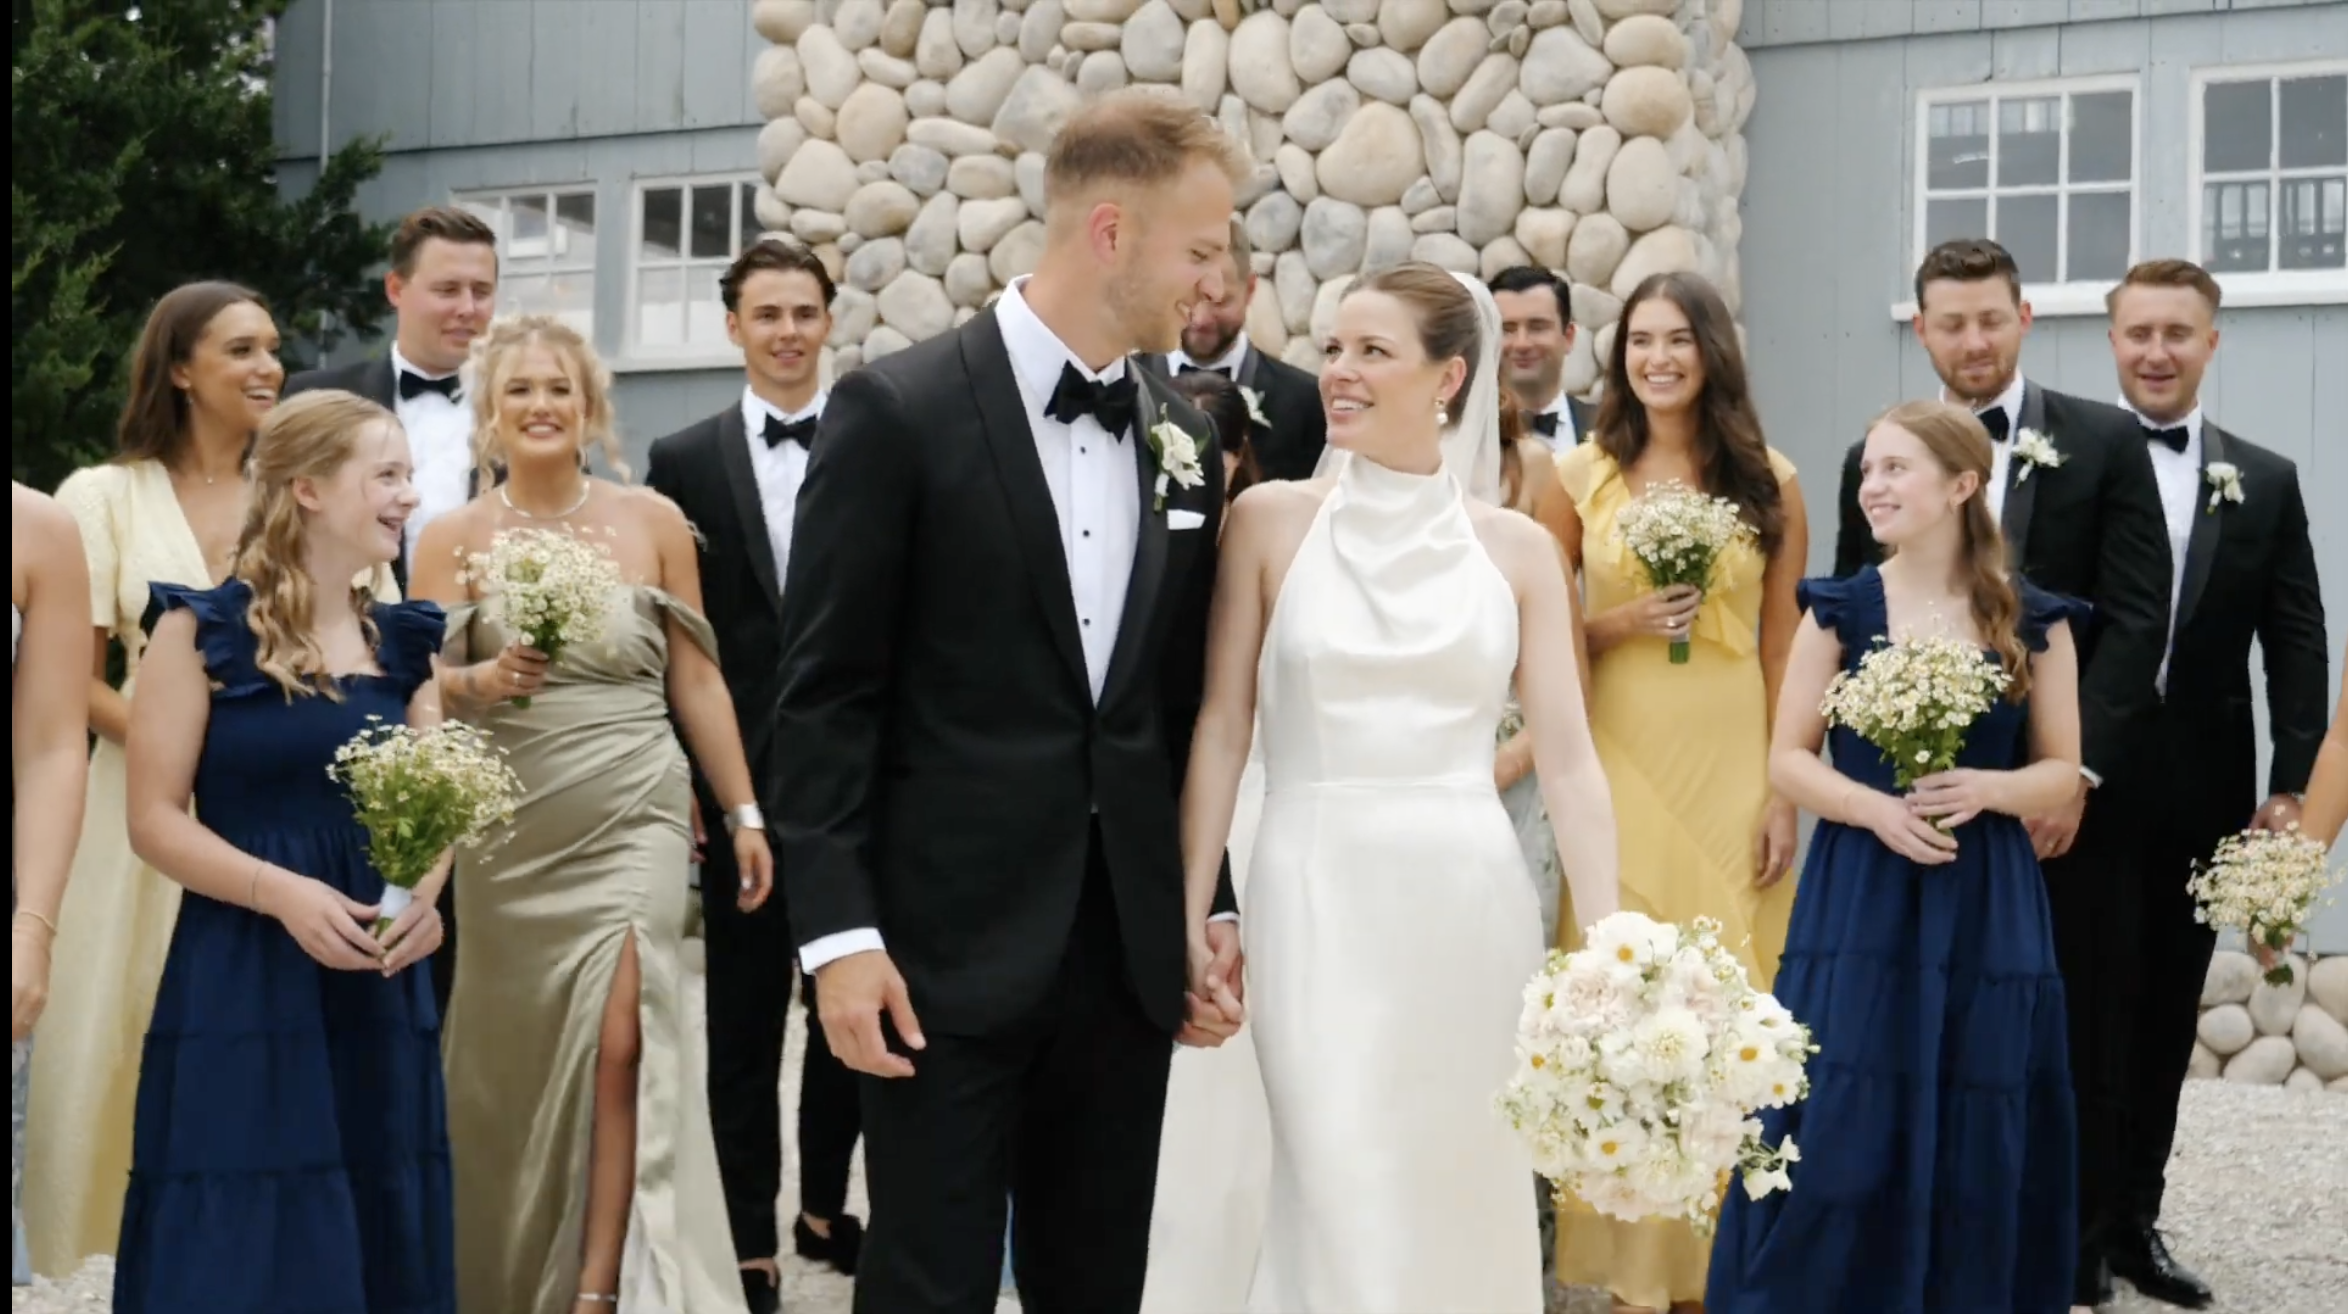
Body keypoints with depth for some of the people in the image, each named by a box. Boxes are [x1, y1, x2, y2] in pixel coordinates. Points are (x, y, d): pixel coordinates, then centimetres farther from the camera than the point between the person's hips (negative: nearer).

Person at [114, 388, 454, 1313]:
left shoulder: (401, 640, 11)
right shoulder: (202, 628, -5)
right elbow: (155, 819, -8)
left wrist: (426, 893, -8)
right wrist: (282, 893, -20)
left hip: (378, 981, 5)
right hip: (240, 981, -5)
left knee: (375, 1240, 7)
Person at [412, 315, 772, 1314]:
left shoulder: (652, 521, 2)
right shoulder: (452, 538, 2)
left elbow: (695, 680, 6)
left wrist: (745, 814, 5)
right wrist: (487, 681, -22)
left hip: (632, 820, -1)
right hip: (508, 832, 1)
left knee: (619, 1042, -14)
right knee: (512, 1061, 10)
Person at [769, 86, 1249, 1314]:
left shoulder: (1185, 438, 9)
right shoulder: (899, 410, -8)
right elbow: (824, 696, -9)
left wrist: (1217, 908, 12)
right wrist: (839, 932, -14)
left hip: (1128, 946, 5)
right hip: (949, 946, -5)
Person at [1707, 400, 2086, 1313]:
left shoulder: (2035, 624, 2)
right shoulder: (1839, 611, 2)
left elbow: (2061, 770, 6)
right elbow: (1788, 759, 2)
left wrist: (1984, 789, -14)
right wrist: (1876, 807, -15)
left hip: (1986, 905, 1)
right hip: (1858, 899, 0)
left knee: (1976, 1136, 3)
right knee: (1839, 1126, -4)